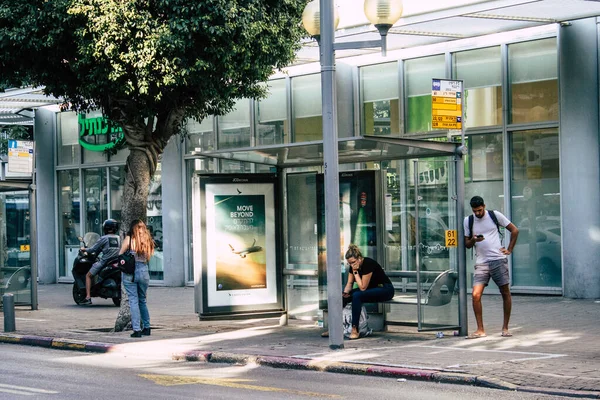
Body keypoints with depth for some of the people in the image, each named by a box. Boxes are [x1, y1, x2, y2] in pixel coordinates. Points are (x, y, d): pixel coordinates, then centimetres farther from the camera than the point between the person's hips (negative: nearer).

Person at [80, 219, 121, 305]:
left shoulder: (104, 238, -7)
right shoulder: (119, 238, 6)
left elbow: (93, 249, -3)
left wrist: (84, 249, 15)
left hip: (104, 262, -5)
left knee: (88, 275, 10)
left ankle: (88, 297, -2)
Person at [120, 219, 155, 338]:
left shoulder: (129, 239, -4)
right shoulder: (147, 240, 4)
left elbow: (120, 255, 2)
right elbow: (148, 257, 3)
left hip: (129, 272, -3)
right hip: (143, 271, 3)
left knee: (133, 301, 0)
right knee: (142, 301, 17)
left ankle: (137, 329, -4)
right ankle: (146, 328, 20)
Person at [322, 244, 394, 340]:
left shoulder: (368, 264, -26)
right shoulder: (352, 266, -4)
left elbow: (362, 287, -24)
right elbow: (350, 283, 2)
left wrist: (355, 271, -25)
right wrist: (345, 293, -18)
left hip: (385, 289, -8)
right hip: (371, 289, 8)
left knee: (357, 295, -33)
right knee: (342, 297, -10)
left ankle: (355, 330, -29)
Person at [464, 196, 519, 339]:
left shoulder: (495, 215, 2)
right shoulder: (468, 221, 7)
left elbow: (514, 230, 10)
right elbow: (467, 244, 11)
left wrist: (509, 250, 4)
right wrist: (473, 240, -11)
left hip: (498, 260, -1)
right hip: (481, 263, 1)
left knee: (505, 293, 2)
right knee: (476, 295, -10)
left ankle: (505, 327, 15)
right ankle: (480, 330, -3)